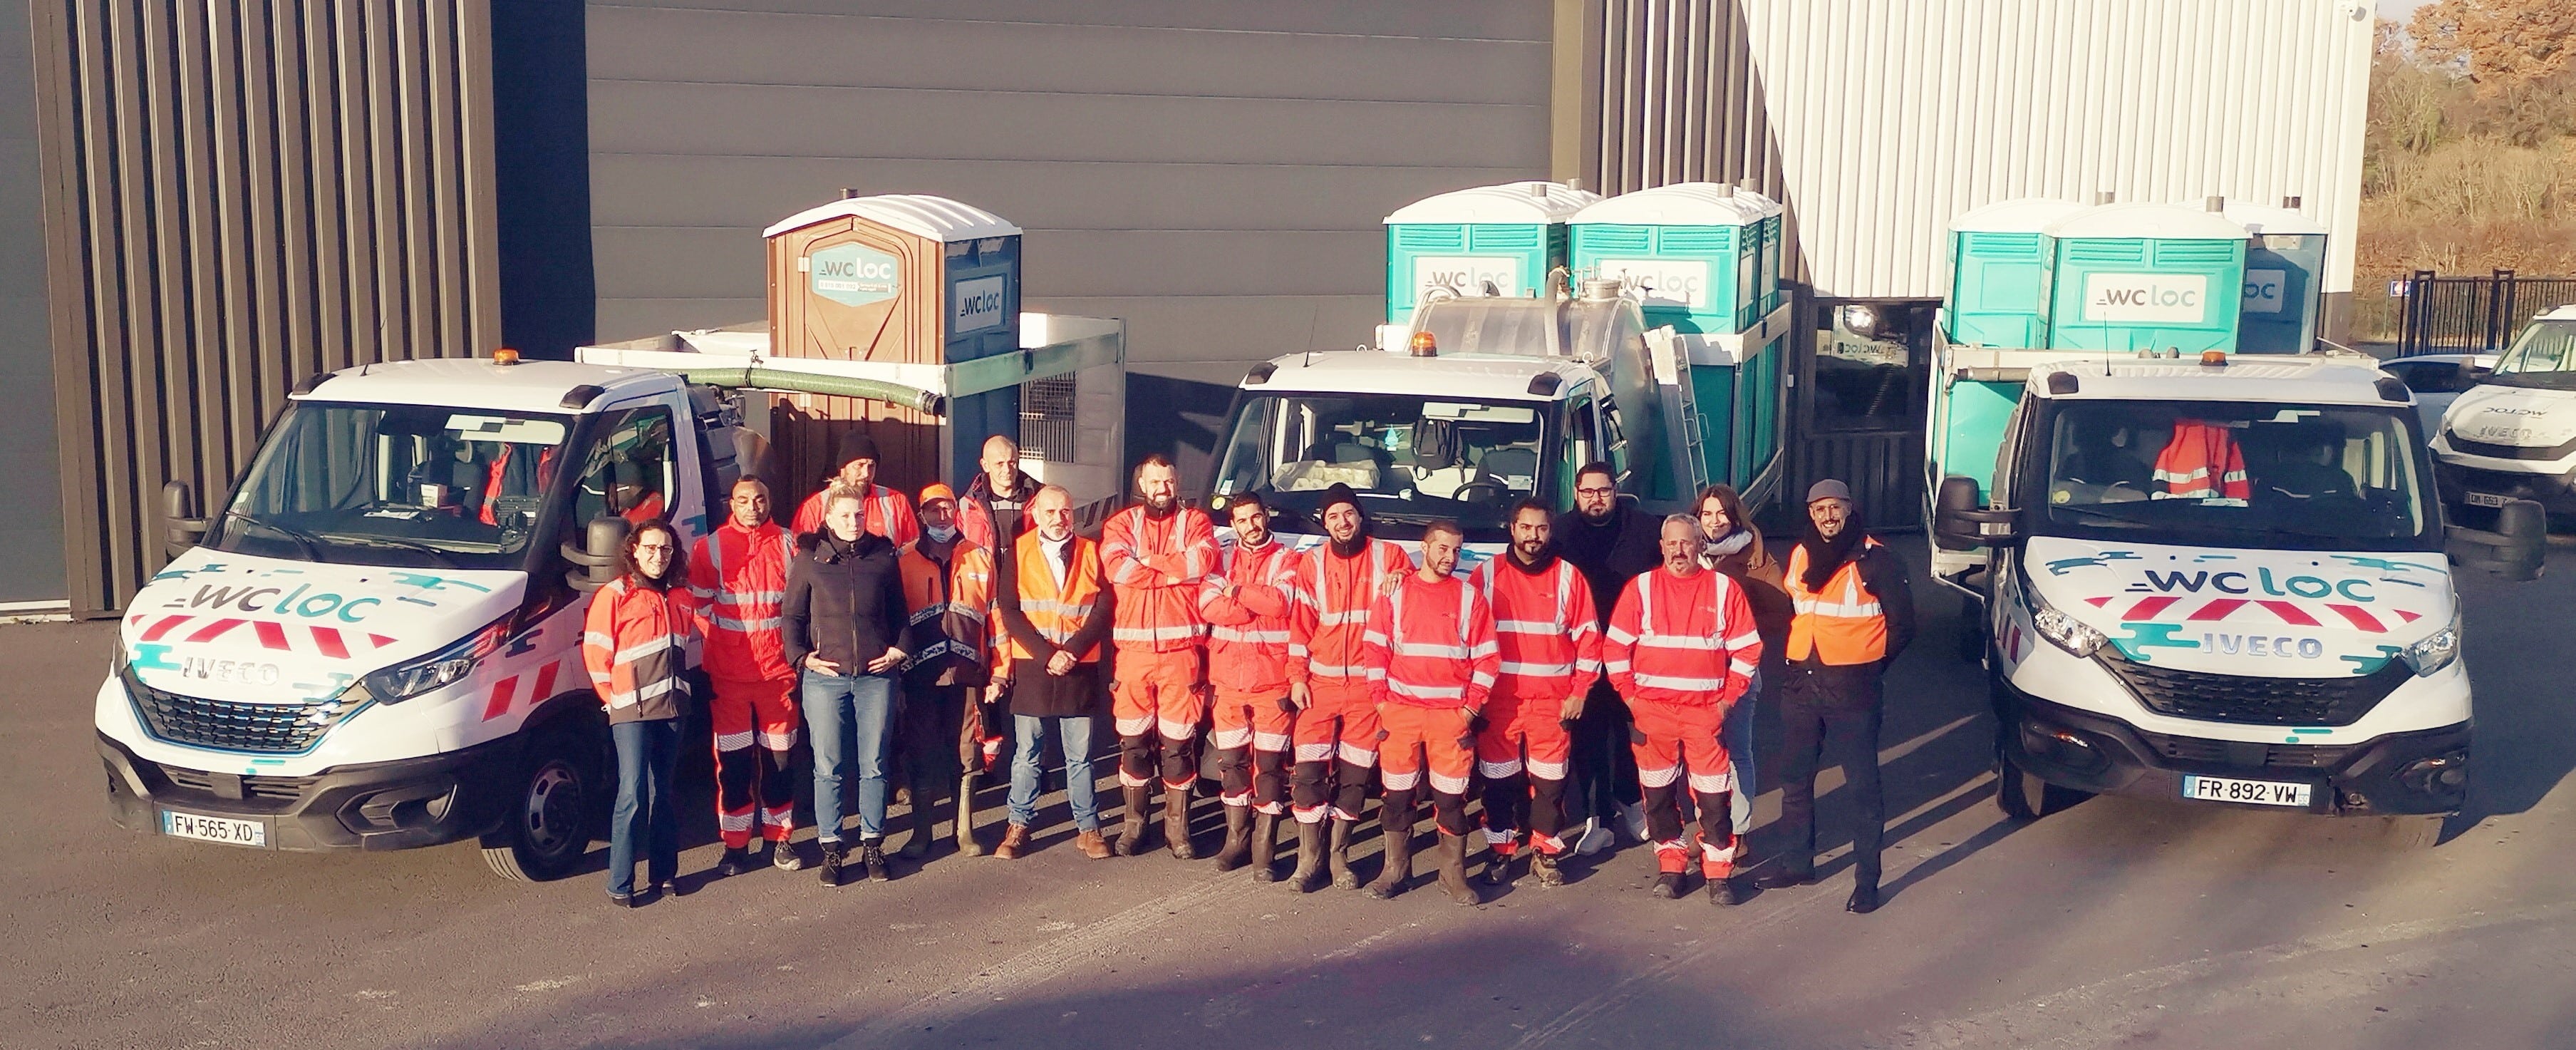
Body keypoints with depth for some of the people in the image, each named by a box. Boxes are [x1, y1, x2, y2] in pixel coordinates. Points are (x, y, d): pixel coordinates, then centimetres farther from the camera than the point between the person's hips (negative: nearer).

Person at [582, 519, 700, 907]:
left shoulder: (681, 599, 12)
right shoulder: (614, 595, -5)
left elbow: (696, 640, 25)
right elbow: (595, 652, -5)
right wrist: (614, 698, -3)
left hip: (671, 710, 6)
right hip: (631, 713, -5)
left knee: (663, 795, 13)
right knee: (632, 796, -10)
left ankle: (664, 873, 20)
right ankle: (620, 884, -5)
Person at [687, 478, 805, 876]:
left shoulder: (788, 545, 4)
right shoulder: (710, 548, 1)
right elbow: (697, 605, 2)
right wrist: (721, 639, -2)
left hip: (778, 670, 1)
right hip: (728, 674, -1)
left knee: (779, 758, 8)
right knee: (733, 763, 3)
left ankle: (779, 839, 20)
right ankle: (735, 846, 12)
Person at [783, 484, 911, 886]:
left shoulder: (882, 556, 7)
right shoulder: (810, 558, 3)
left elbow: (900, 612, 15)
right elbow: (792, 615, 7)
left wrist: (899, 649, 4)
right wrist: (801, 656, -4)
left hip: (876, 676, 1)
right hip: (826, 676, -1)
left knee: (874, 766, 6)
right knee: (828, 768, 2)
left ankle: (872, 844, 16)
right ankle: (831, 848, 11)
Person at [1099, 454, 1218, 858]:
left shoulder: (1195, 522, 8)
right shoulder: (1122, 524, 10)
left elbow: (1204, 559, -14)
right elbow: (1116, 565, -11)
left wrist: (1147, 562, -8)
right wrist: (1175, 570, -9)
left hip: (1182, 649, -1)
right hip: (1134, 648, 1)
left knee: (1179, 741, 2)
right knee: (1134, 740, 5)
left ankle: (1177, 826, 13)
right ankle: (1133, 823, 18)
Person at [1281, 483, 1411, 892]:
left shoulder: (1388, 556, 4)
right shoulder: (1311, 563, 8)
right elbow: (1299, 625, 8)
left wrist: (1402, 580, -12)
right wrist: (1297, 678, 0)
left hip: (1367, 684, 0)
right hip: (1320, 682, 0)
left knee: (1355, 774, 5)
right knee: (1309, 769, -8)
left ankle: (1339, 855, 19)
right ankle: (1309, 857, 2)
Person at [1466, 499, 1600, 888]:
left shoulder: (1569, 577, 4)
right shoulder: (1487, 575, 4)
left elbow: (1588, 637, 5)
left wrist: (1579, 691, -1)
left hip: (1553, 701, 0)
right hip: (1498, 699, 0)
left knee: (1549, 781, 3)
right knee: (1499, 780, 5)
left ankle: (1545, 853, 15)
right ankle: (1500, 852, 17)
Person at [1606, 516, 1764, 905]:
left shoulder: (1724, 589, 3)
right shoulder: (1640, 588, 3)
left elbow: (1747, 649, 6)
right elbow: (1615, 648, 5)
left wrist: (1728, 698, 0)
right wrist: (1630, 696, -1)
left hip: (1706, 711, -1)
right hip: (1652, 710, 1)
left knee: (1713, 795, -2)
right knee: (1658, 792, 6)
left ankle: (1719, 872, 8)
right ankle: (1670, 865, 19)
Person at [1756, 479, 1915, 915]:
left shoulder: (1874, 560, -8)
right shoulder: (1800, 556, 9)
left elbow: (1902, 625, -3)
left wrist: (1868, 664, 3)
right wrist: (1797, 656, 11)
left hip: (1852, 689, -6)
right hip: (1801, 684, 6)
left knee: (1862, 785, -2)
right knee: (1795, 778, 15)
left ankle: (1867, 879, 3)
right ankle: (1798, 862, 29)